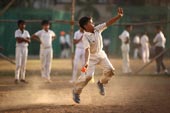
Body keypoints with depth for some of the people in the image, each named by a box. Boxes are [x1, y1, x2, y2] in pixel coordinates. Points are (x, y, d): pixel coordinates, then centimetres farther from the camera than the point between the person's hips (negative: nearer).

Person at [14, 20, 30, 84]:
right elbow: (18, 40, -17)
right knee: (18, 64, -9)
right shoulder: (17, 32, -5)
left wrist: (22, 39, -14)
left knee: (24, 64, 6)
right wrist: (25, 39, -10)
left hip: (25, 48, 5)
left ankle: (23, 78, 11)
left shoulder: (26, 32, 9)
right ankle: (17, 78, -7)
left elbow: (29, 41, 0)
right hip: (19, 48, -5)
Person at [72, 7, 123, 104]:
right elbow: (87, 49, -39)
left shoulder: (97, 29, -9)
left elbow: (108, 23, -13)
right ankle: (76, 91, 7)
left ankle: (101, 83, 21)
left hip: (101, 54, 6)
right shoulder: (85, 37, -26)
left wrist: (119, 16, -25)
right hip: (92, 57, -6)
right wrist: (86, 62, -52)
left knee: (110, 70, -6)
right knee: (88, 75, -14)